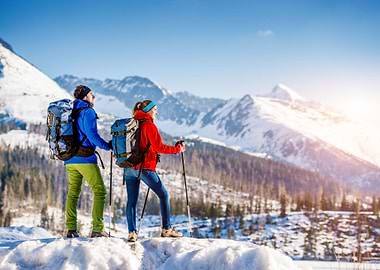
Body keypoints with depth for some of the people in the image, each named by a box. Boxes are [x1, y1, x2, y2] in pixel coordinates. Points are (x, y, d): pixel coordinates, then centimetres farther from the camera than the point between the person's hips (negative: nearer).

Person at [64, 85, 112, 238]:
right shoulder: (87, 112, -8)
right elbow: (92, 135, -17)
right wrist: (108, 146, -6)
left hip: (70, 159, 8)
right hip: (85, 158, -8)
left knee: (73, 193, 11)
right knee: (99, 191, -2)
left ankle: (71, 229, 6)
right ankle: (97, 229, -10)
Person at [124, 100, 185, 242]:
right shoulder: (149, 125, -8)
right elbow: (159, 147, -11)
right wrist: (177, 149, -1)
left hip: (129, 167, 7)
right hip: (145, 168, -7)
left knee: (131, 201, 6)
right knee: (164, 195, 7)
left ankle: (132, 232, -1)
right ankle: (166, 229, 8)